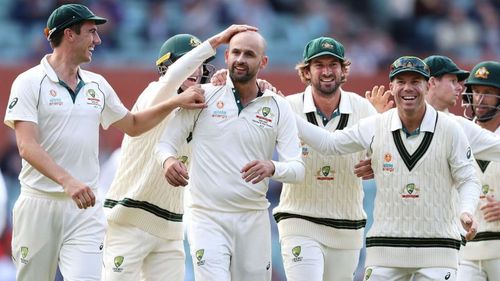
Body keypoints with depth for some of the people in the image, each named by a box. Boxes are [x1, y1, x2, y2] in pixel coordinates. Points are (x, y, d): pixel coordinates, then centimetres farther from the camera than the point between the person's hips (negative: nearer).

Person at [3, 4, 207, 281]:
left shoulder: (97, 85, 14)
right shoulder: (30, 82, -5)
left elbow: (132, 125, 29)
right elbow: (27, 147, -17)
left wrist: (176, 102, 16)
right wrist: (68, 182, -31)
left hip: (85, 206, 4)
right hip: (39, 204, -4)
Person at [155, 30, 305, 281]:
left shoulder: (279, 108, 5)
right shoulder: (203, 96, 1)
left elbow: (297, 169, -1)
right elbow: (165, 142, 1)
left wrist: (272, 168, -24)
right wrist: (168, 160, -23)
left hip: (254, 220, 3)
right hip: (208, 216, -3)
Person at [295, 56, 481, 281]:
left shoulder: (449, 129, -1)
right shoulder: (375, 127, 4)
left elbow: (468, 180, 4)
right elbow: (329, 143, 10)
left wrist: (466, 211, -16)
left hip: (436, 249, -2)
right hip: (385, 249, 2)